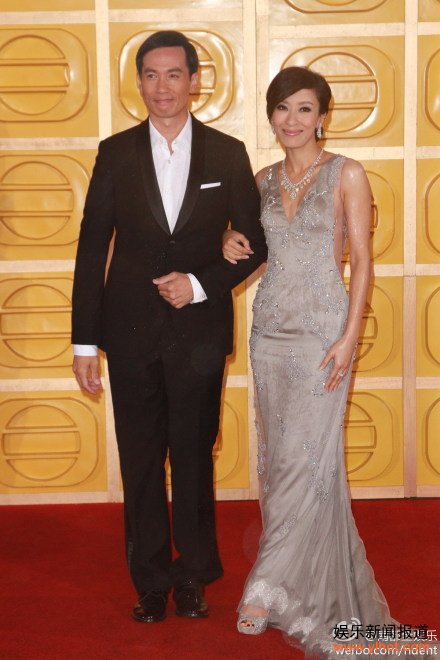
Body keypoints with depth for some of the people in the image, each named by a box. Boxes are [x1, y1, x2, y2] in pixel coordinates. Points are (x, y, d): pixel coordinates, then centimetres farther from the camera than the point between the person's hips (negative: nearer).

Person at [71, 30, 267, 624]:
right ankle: (151, 582, 24)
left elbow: (255, 242, 4)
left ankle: (193, 576, 26)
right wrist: (85, 342, -2)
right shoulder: (116, 153, 2)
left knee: (194, 458, 9)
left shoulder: (227, 154, 1)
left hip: (200, 331, -1)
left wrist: (200, 283, -12)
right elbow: (92, 249, 1)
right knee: (141, 462, 9)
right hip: (131, 331, 1)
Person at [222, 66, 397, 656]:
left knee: (307, 458, -6)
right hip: (270, 326, 5)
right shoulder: (264, 180, 10)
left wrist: (349, 337, -13)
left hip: (323, 329, -5)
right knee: (280, 454, 7)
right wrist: (234, 243, 0)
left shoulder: (347, 175, -3)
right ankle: (313, 589, 21)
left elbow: (362, 260, -5)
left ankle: (274, 587, 4)